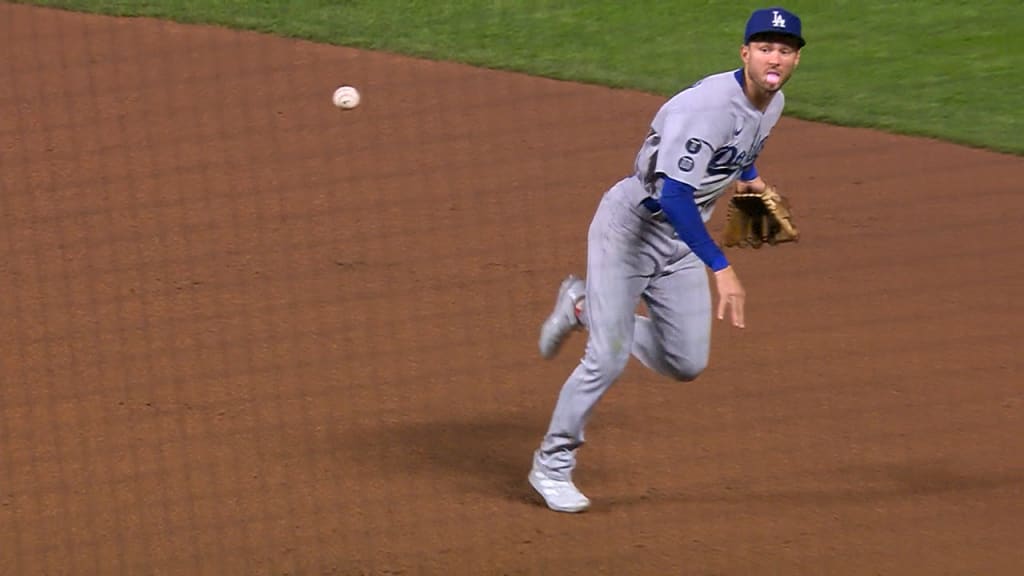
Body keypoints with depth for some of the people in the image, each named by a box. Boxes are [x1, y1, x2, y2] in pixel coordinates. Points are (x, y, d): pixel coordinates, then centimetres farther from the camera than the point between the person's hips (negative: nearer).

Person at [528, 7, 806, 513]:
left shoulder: (773, 104, -2)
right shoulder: (709, 105, -29)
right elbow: (674, 197, -38)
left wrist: (749, 178, 10)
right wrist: (722, 268, -43)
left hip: (682, 243, 8)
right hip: (631, 227, -8)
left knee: (687, 365, 5)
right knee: (608, 360, -10)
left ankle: (585, 309, 26)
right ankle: (552, 463, 10)